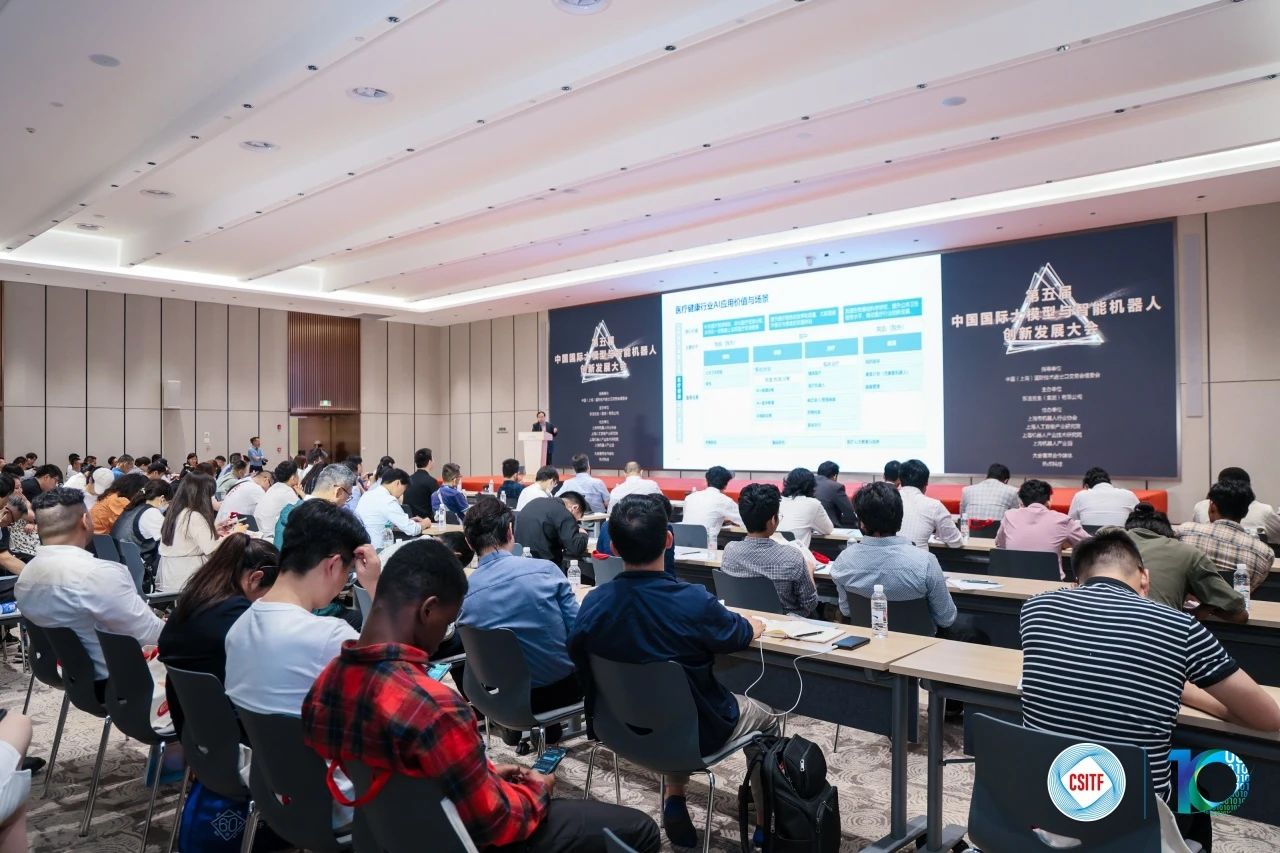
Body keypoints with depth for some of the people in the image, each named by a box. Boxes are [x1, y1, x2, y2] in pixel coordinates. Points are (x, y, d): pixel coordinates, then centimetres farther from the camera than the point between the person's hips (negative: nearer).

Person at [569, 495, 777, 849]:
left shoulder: (592, 604, -19)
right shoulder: (694, 601, -30)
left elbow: (580, 661, 0)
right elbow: (741, 635, -8)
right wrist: (755, 625, 16)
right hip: (694, 732, -3)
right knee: (765, 720, 24)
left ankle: (674, 800, 30)